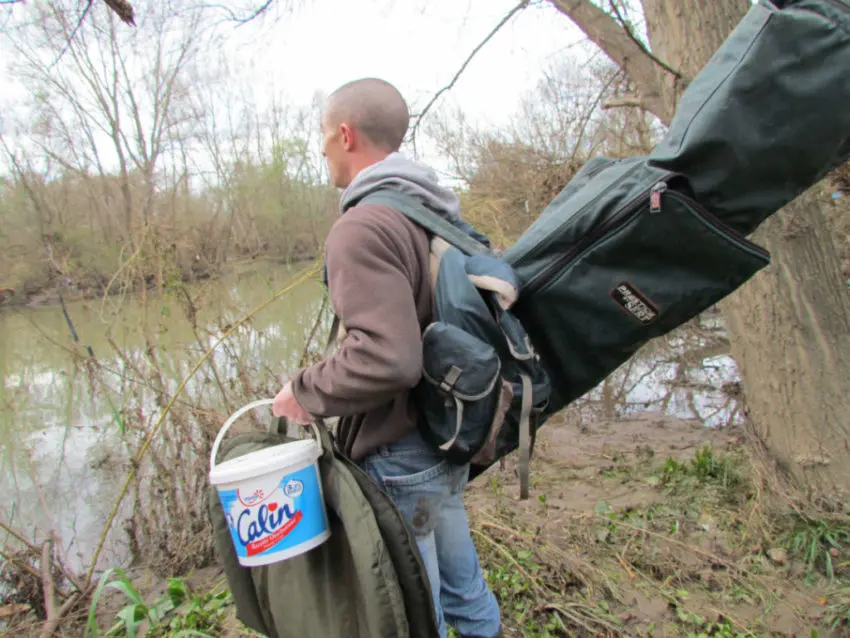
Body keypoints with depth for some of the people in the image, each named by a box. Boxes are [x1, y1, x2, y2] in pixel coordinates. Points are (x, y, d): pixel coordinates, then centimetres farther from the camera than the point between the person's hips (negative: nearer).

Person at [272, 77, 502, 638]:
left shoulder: (361, 228, -22)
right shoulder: (439, 210, 6)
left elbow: (386, 359, -32)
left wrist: (305, 392, -15)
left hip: (399, 456, -8)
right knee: (462, 585, 27)